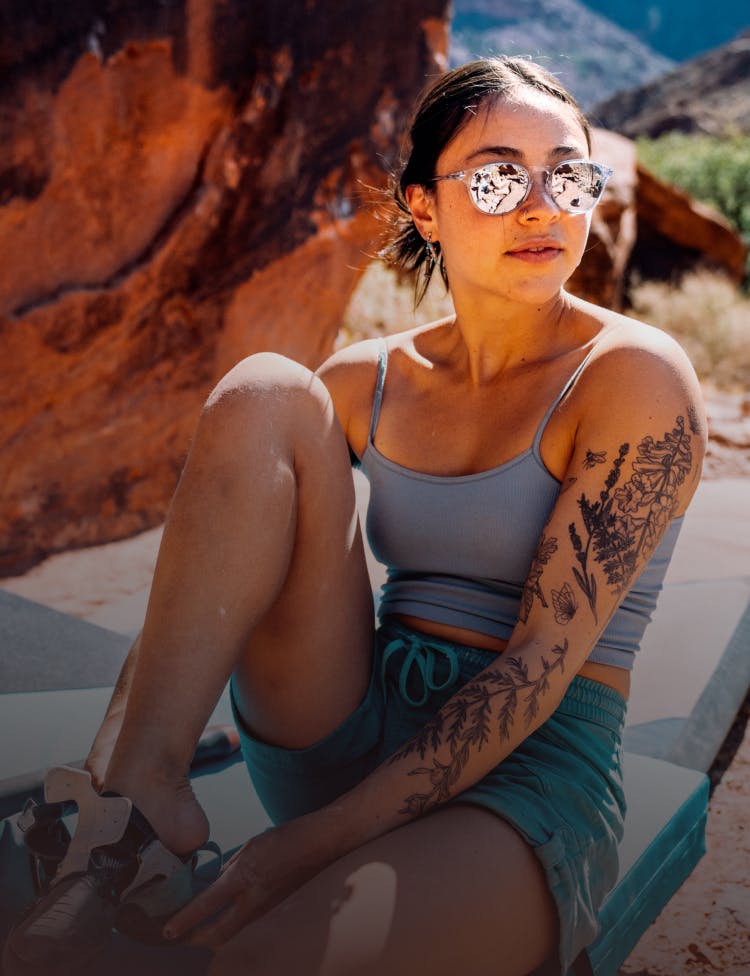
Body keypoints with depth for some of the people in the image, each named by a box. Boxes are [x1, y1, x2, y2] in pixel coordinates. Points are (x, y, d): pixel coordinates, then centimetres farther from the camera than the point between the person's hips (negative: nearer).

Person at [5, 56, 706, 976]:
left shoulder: (636, 375, -8)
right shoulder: (368, 381, 6)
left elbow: (544, 658, -15)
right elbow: (196, 585, 5)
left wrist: (326, 837, -21)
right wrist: (108, 761, -12)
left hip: (528, 773, -5)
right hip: (346, 742, 5)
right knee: (264, 393, -18)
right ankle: (142, 790, -23)